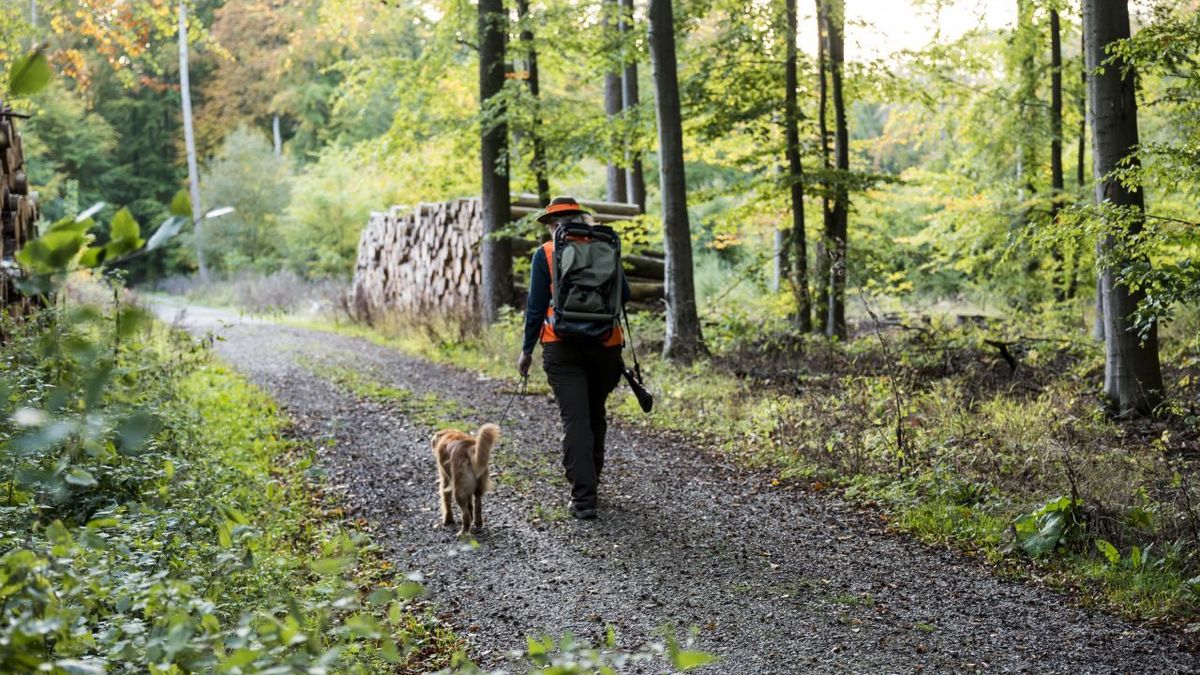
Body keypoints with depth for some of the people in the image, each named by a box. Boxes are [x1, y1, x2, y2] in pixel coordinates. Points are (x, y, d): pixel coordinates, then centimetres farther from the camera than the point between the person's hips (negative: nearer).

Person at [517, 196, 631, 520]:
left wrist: (527, 350, 4)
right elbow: (624, 295, 5)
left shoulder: (545, 253, -1)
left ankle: (583, 497, -13)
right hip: (605, 344, 3)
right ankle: (590, 481, 30)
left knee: (575, 420, -5)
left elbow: (536, 305, -3)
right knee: (596, 415, 17)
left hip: (563, 348, -3)